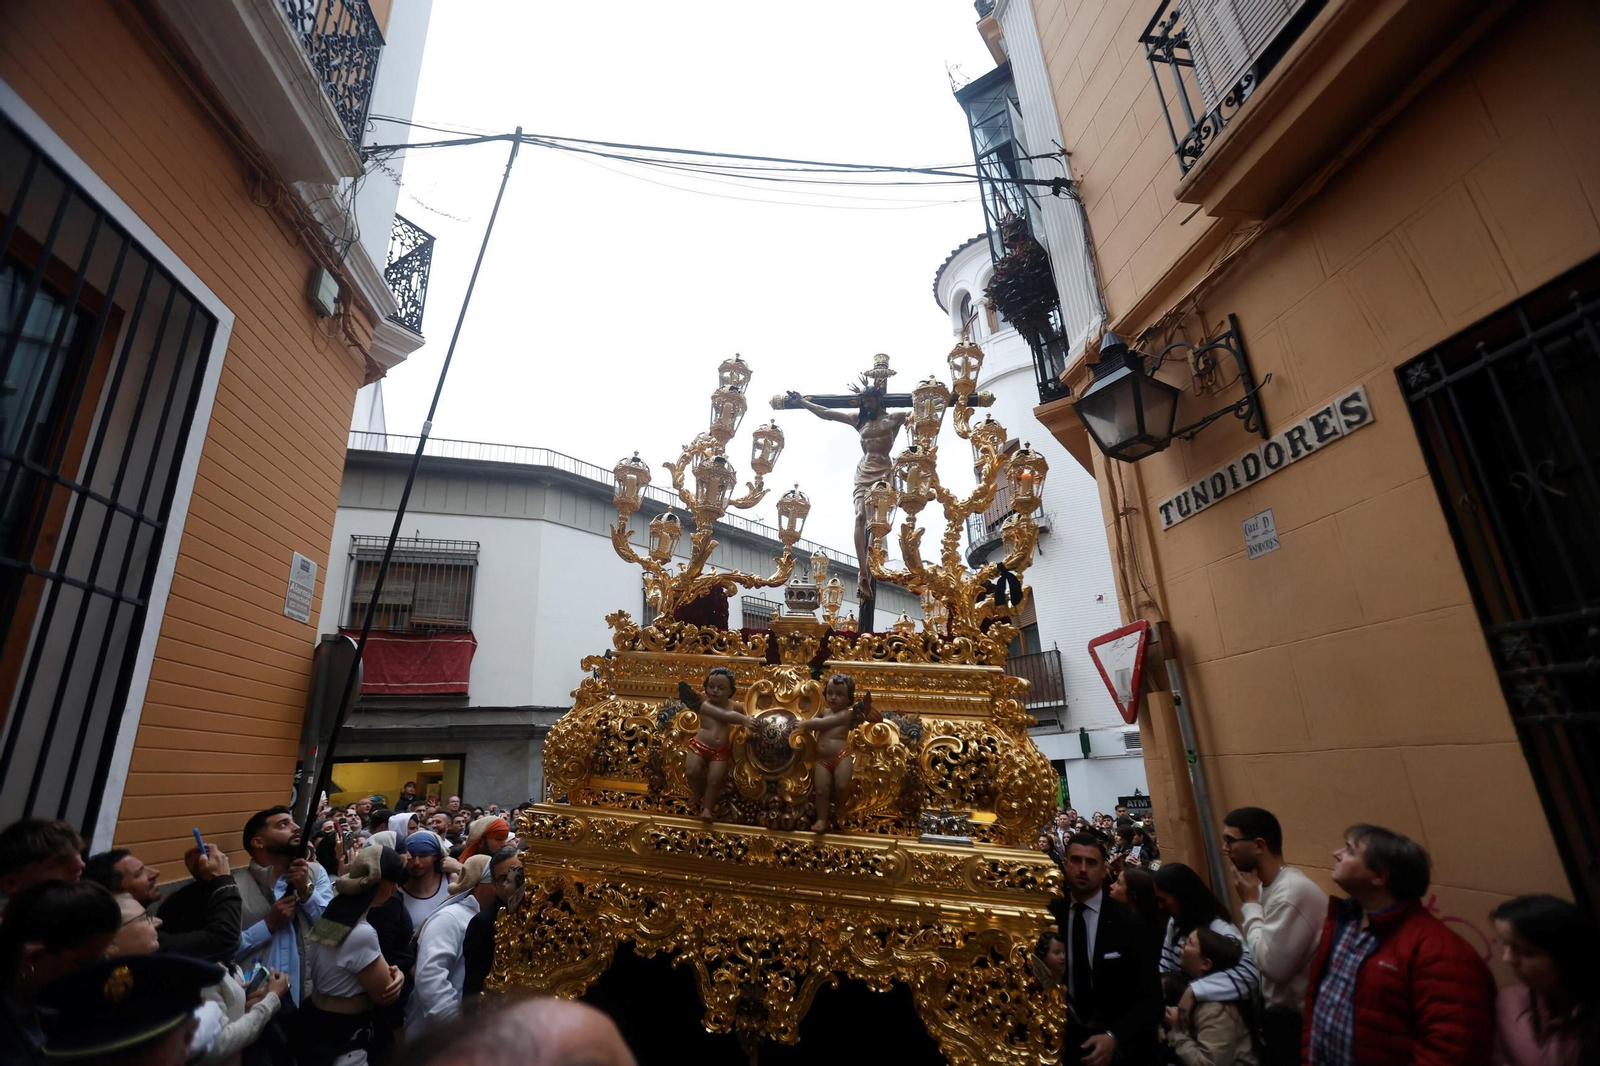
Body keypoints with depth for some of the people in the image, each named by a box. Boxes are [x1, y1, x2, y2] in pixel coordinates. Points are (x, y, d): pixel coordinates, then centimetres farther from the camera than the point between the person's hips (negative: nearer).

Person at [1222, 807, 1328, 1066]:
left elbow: (1272, 965, -28)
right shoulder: (1267, 885, 4)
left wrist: (1250, 903, -22)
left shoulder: (1293, 892, -27)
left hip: (1295, 1020, -8)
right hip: (1274, 1010, 8)